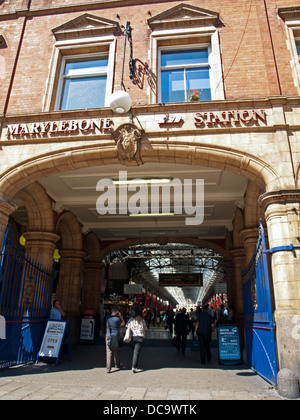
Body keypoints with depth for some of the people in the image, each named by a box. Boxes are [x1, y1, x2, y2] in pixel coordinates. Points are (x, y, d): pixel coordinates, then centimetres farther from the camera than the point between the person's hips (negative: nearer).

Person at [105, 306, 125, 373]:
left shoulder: (107, 318, 0)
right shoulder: (118, 318, -9)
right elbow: (123, 324, 9)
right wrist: (120, 316, 8)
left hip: (108, 337, 1)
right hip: (116, 336, -1)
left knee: (109, 352, 0)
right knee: (116, 351, 18)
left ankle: (108, 368, -4)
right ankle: (117, 364, 35)